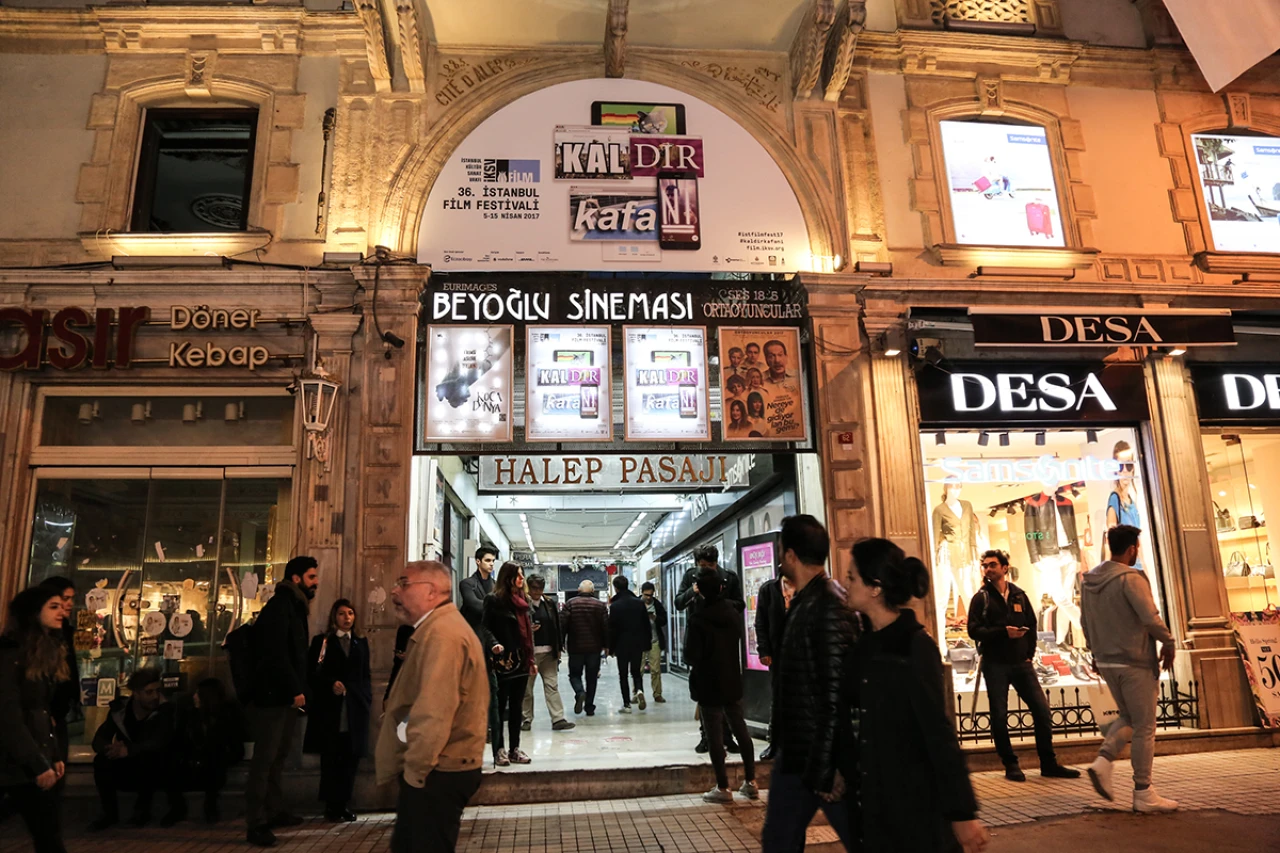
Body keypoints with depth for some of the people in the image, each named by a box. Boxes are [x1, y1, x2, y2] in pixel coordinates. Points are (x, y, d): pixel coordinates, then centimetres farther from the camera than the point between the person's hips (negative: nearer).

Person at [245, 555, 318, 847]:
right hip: (275, 695, -9)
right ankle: (255, 824, 0)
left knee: (278, 757, 14)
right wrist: (295, 690, -19)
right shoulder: (279, 606, -13)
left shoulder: (295, 607, 15)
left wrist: (299, 689, 12)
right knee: (265, 759, -5)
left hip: (287, 694, 9)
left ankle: (275, 812, 23)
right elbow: (276, 654, -21)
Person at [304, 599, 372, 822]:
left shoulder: (361, 642, 15)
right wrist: (331, 684, -17)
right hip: (330, 708, -3)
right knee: (330, 759, 2)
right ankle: (331, 805, 11)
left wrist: (368, 699, 4)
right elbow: (312, 674, -3)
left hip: (355, 709, 3)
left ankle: (344, 803, 13)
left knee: (351, 758, 3)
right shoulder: (322, 641, 4)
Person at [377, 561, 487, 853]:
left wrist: (415, 770, -19)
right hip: (437, 769, 10)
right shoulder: (436, 629, 16)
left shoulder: (442, 633, -21)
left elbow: (434, 712, -28)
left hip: (436, 773, -10)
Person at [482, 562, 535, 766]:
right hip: (503, 661, -7)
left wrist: (531, 660, 16)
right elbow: (486, 627, -11)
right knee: (500, 707, 1)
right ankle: (499, 751, 8)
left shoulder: (523, 600, 15)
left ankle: (515, 749, 20)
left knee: (517, 707, 12)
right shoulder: (494, 599, -6)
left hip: (521, 662, 7)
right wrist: (494, 644, -29)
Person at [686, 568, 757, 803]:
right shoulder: (733, 613, 0)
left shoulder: (698, 619, -18)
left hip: (709, 685, -6)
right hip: (733, 682, 6)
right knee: (741, 730, 14)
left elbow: (692, 656, -19)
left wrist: (687, 654, 2)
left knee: (715, 736, 2)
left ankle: (723, 788, 7)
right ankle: (751, 783, 20)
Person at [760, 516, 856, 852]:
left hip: (823, 757, -9)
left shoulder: (828, 607, -21)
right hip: (797, 752, 9)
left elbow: (836, 696, -23)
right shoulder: (804, 603, 8)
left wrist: (823, 770, -20)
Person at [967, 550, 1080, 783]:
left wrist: (1029, 653, 2)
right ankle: (1011, 765, 12)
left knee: (1042, 711, 2)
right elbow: (974, 630, -8)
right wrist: (1003, 632, -20)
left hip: (1021, 663, 3)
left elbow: (1031, 625, 14)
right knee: (999, 717, -1)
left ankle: (1049, 764, 15)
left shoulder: (1019, 595, 10)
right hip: (995, 665, -3)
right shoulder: (981, 598, 0)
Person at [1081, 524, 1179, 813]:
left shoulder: (1089, 579, 6)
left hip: (1106, 662, 7)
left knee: (1127, 718, 21)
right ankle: (1143, 794, 12)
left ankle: (1103, 761, 2)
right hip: (1136, 663, -7)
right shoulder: (1131, 578, -16)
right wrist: (1169, 644, -4)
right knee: (1144, 728, 5)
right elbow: (1151, 618, -21)